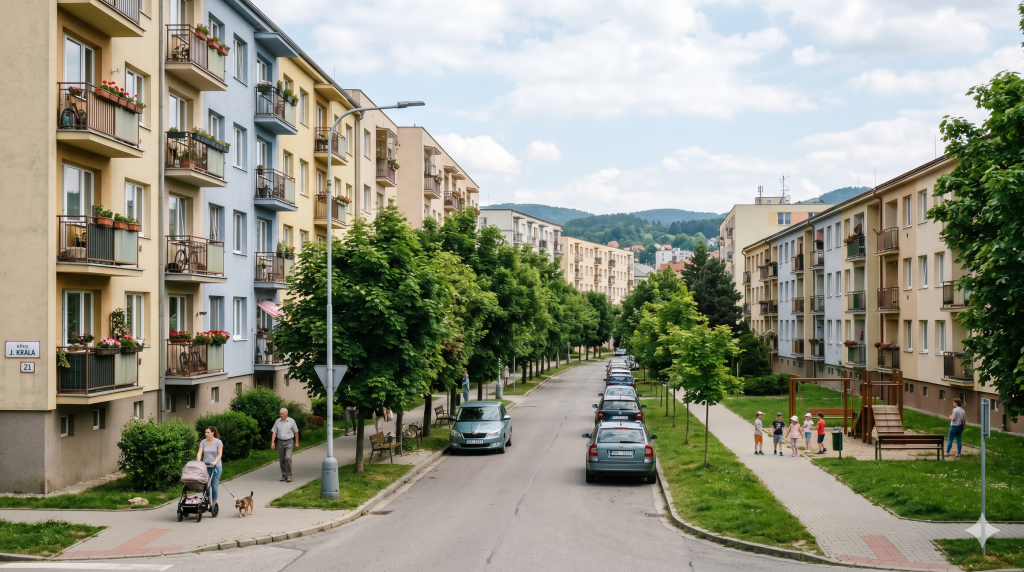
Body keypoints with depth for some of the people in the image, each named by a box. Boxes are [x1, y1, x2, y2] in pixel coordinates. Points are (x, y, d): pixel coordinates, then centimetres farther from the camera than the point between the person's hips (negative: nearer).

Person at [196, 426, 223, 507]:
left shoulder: (218, 442, -4)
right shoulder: (203, 442, 4)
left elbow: (220, 454, -10)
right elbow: (199, 453, -3)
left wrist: (215, 462, -27)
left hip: (216, 467, -3)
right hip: (205, 466, 3)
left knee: (214, 485, -2)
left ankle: (214, 502, 8)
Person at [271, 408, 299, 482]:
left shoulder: (291, 421, -5)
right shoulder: (277, 421, 2)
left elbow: (296, 431, 4)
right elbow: (274, 432, 2)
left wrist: (296, 442, 6)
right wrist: (272, 442, -9)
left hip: (289, 442, -3)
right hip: (280, 442, 3)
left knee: (288, 458, -17)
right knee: (281, 460, 6)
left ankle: (289, 476, -12)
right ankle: (284, 475, 18)